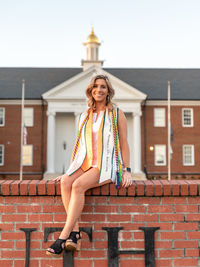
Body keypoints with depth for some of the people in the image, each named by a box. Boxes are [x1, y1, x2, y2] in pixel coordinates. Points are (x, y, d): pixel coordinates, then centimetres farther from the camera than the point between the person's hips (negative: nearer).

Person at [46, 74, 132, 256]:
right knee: (66, 182, -28)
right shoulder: (85, 116, 19)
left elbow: (124, 144, 3)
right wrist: (69, 171, 11)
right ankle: (75, 234, -28)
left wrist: (127, 171, -7)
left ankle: (63, 237, -29)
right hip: (85, 165, 5)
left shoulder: (117, 113, 6)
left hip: (107, 166, -4)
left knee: (78, 185, -32)